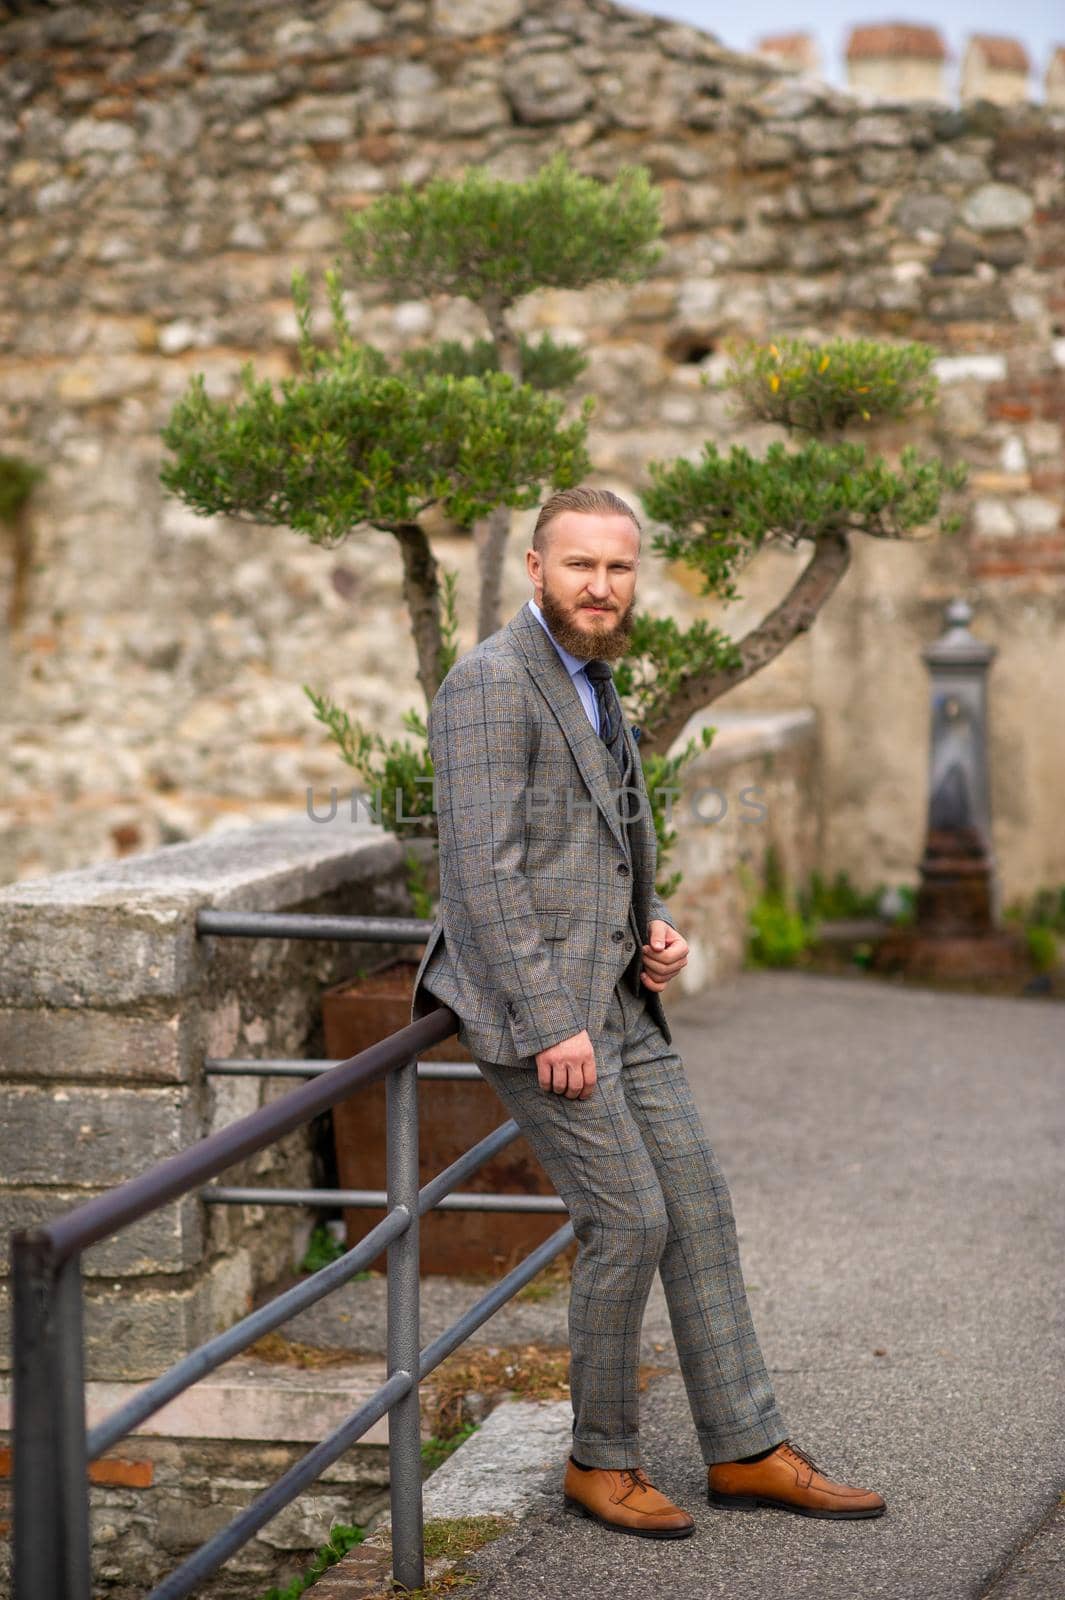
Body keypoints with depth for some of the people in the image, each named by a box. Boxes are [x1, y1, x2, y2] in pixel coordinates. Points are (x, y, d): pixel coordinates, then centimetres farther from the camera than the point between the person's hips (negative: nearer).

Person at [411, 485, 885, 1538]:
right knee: (628, 1222, -7)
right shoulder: (490, 683, -14)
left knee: (697, 1208, 7)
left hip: (613, 1000, 9)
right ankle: (601, 1461, 10)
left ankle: (746, 1452, 15)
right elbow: (484, 869, -20)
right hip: (533, 1006, -9)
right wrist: (551, 1025, -23)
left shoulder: (587, 686, 16)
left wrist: (653, 932, 6)